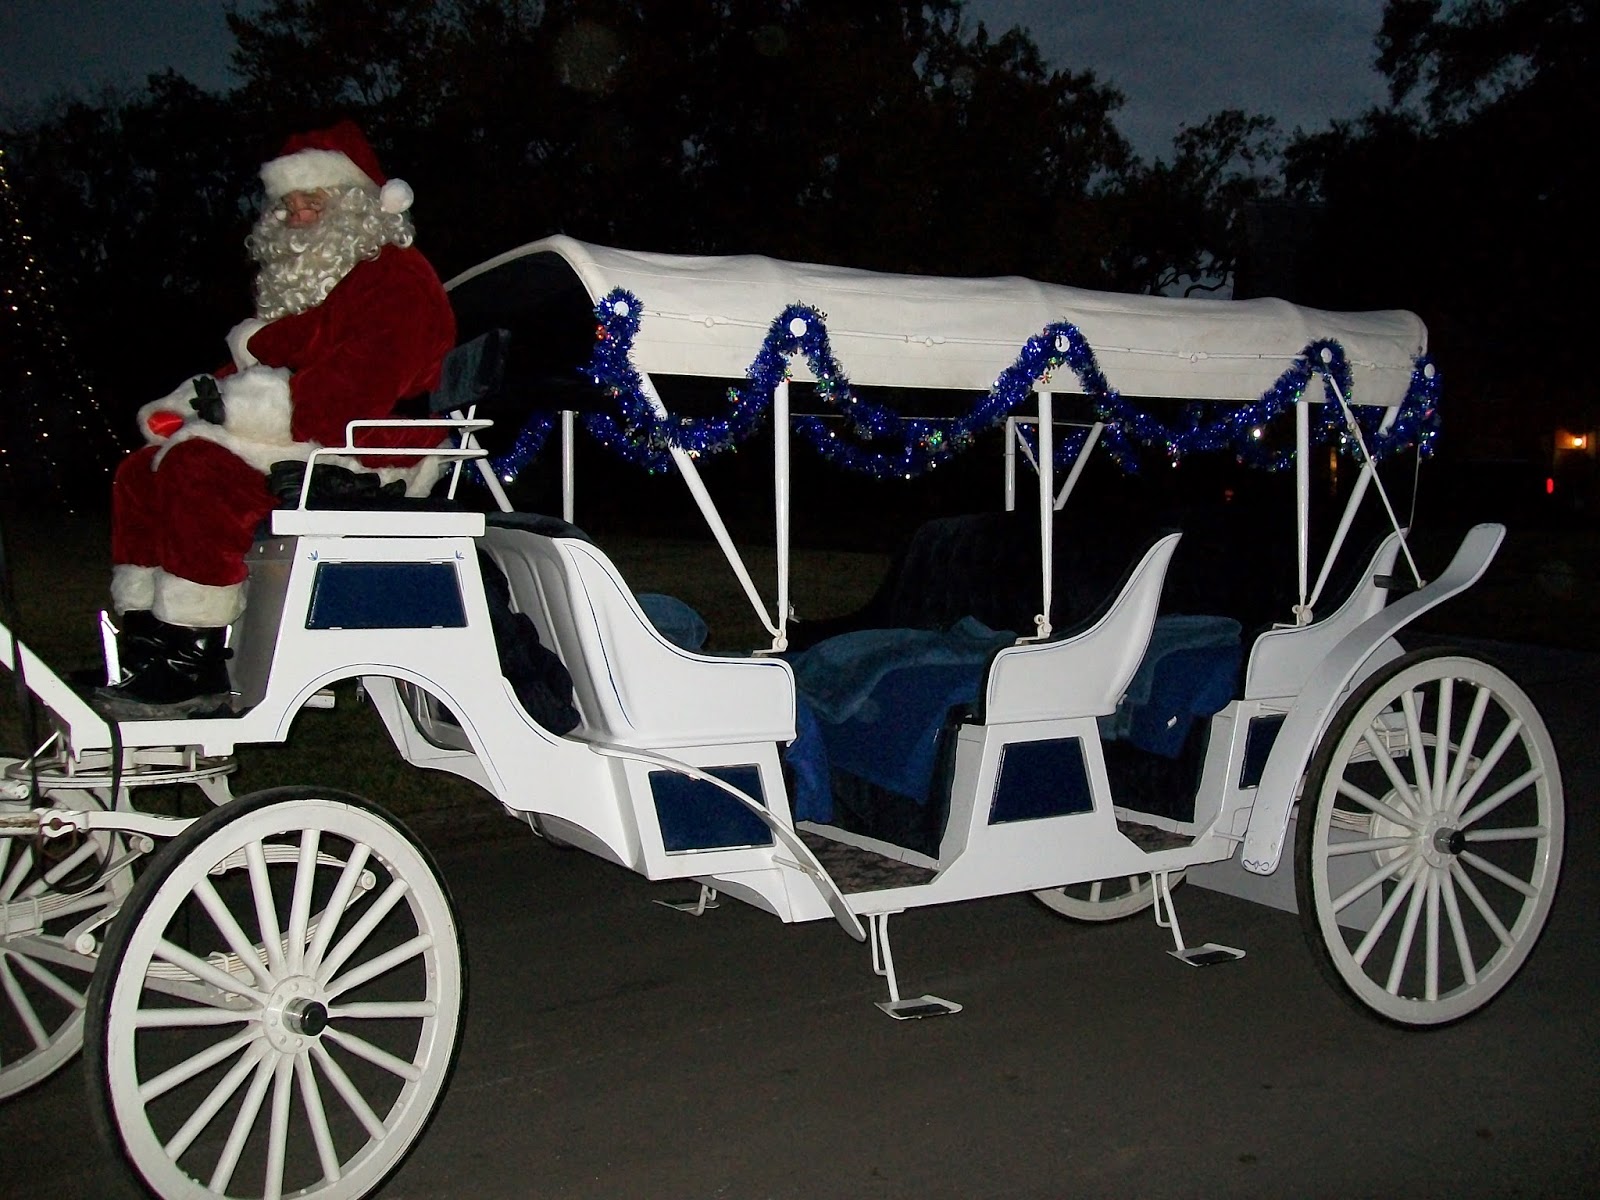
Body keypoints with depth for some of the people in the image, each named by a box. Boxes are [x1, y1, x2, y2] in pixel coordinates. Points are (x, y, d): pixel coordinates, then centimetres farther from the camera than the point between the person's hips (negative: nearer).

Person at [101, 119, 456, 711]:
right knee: (142, 469, 2)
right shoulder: (306, 279, 23)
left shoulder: (396, 279, -10)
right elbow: (255, 366, 21)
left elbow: (360, 387, -22)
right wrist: (204, 398, 0)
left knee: (198, 468, -28)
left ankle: (194, 661, -24)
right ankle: (144, 643, -2)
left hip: (364, 448, -10)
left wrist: (244, 406, -25)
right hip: (299, 440, 10)